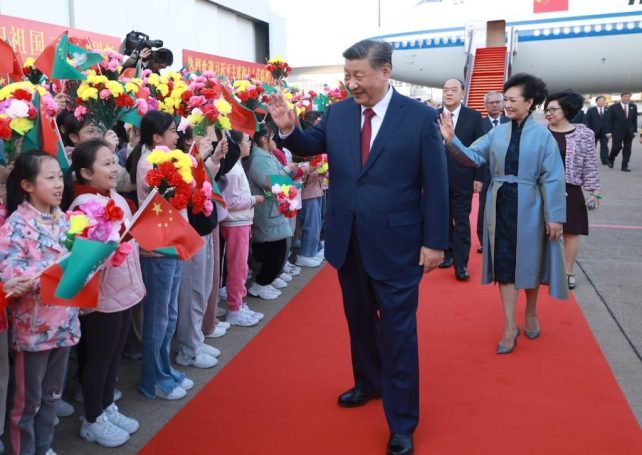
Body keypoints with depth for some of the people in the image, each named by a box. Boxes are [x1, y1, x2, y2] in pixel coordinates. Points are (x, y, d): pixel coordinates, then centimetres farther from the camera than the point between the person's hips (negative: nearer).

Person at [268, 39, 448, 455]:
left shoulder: (421, 117, -9)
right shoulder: (337, 113, 1)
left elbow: (436, 185, -8)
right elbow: (311, 146, 14)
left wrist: (435, 242, -9)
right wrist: (288, 129, -8)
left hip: (396, 244, -4)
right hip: (349, 242, 5)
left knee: (398, 332, 4)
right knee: (359, 321, 20)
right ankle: (369, 383, 45)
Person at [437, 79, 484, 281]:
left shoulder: (473, 116, -1)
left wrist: (478, 177, -5)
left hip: (462, 178, -2)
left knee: (461, 222, 2)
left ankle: (461, 263, 6)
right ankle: (447, 253, 27)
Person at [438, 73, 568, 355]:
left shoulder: (543, 135, -7)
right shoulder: (497, 132, 2)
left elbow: (553, 178, -8)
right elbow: (473, 157, -3)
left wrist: (554, 217, -10)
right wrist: (452, 141, -20)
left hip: (527, 207, -2)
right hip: (500, 206, 3)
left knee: (529, 261, 12)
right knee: (505, 263, 5)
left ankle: (531, 314, 35)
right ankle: (510, 326, 13)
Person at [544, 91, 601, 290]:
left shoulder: (584, 134, -3)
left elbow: (590, 166, -1)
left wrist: (594, 191, -3)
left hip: (570, 191, -1)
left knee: (571, 232, 6)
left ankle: (568, 272, 19)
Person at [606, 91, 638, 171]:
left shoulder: (633, 107, 7)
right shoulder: (614, 107, -4)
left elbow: (635, 120, 10)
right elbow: (609, 120, -5)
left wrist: (634, 131, 5)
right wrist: (609, 132, -11)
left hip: (629, 132, 3)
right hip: (617, 131, -3)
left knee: (627, 149, 2)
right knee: (617, 147, -5)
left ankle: (625, 166, 6)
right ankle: (611, 159, 25)